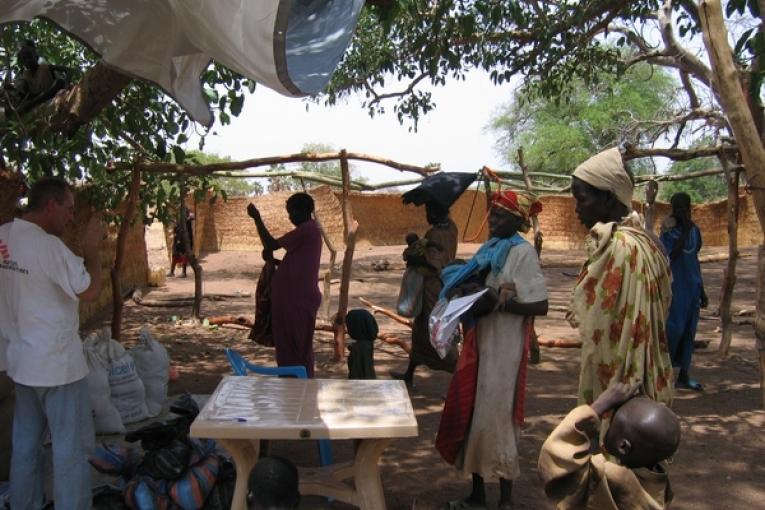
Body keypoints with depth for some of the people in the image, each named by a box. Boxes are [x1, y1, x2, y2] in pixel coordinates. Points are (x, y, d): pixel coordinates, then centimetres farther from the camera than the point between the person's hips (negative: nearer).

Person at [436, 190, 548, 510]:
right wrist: (465, 294, -3)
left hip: (503, 348, -8)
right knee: (471, 415, 12)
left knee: (496, 418, -1)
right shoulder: (490, 250, 11)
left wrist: (499, 303, -25)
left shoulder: (523, 252, -12)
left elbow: (540, 305, -17)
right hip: (478, 344, 8)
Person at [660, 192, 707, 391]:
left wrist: (701, 290, 16)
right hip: (675, 288, -6)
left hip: (692, 288, 6)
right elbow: (671, 255, -27)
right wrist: (685, 230, -21)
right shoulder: (669, 230, -11)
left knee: (689, 332, 8)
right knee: (674, 329, -8)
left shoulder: (695, 230, 9)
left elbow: (694, 260, 15)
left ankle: (683, 376, 15)